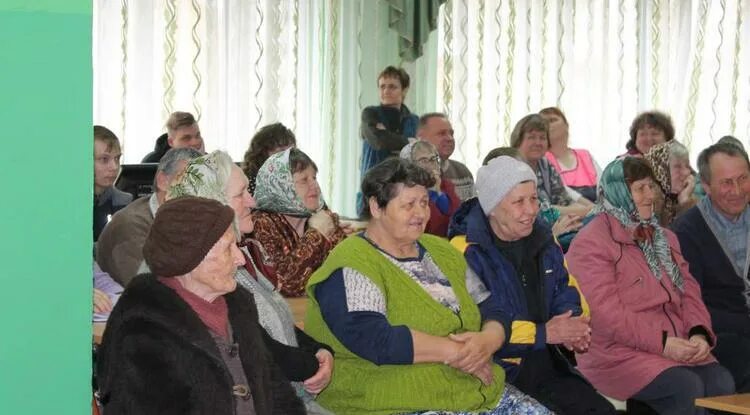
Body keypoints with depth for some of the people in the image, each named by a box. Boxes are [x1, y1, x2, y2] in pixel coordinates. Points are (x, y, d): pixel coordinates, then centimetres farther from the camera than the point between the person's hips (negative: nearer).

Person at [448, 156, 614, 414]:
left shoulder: (542, 239, 11)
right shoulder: (466, 253, -15)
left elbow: (567, 289, 21)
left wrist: (570, 323, -4)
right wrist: (543, 333, -18)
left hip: (546, 365, 8)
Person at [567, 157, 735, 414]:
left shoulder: (663, 237, 21)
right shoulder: (591, 243, -7)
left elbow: (689, 290, 13)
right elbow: (606, 313, -17)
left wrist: (698, 333, -8)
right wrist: (661, 343, -21)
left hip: (677, 347, 7)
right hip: (618, 352, -7)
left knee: (721, 382, -20)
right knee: (686, 388, -30)